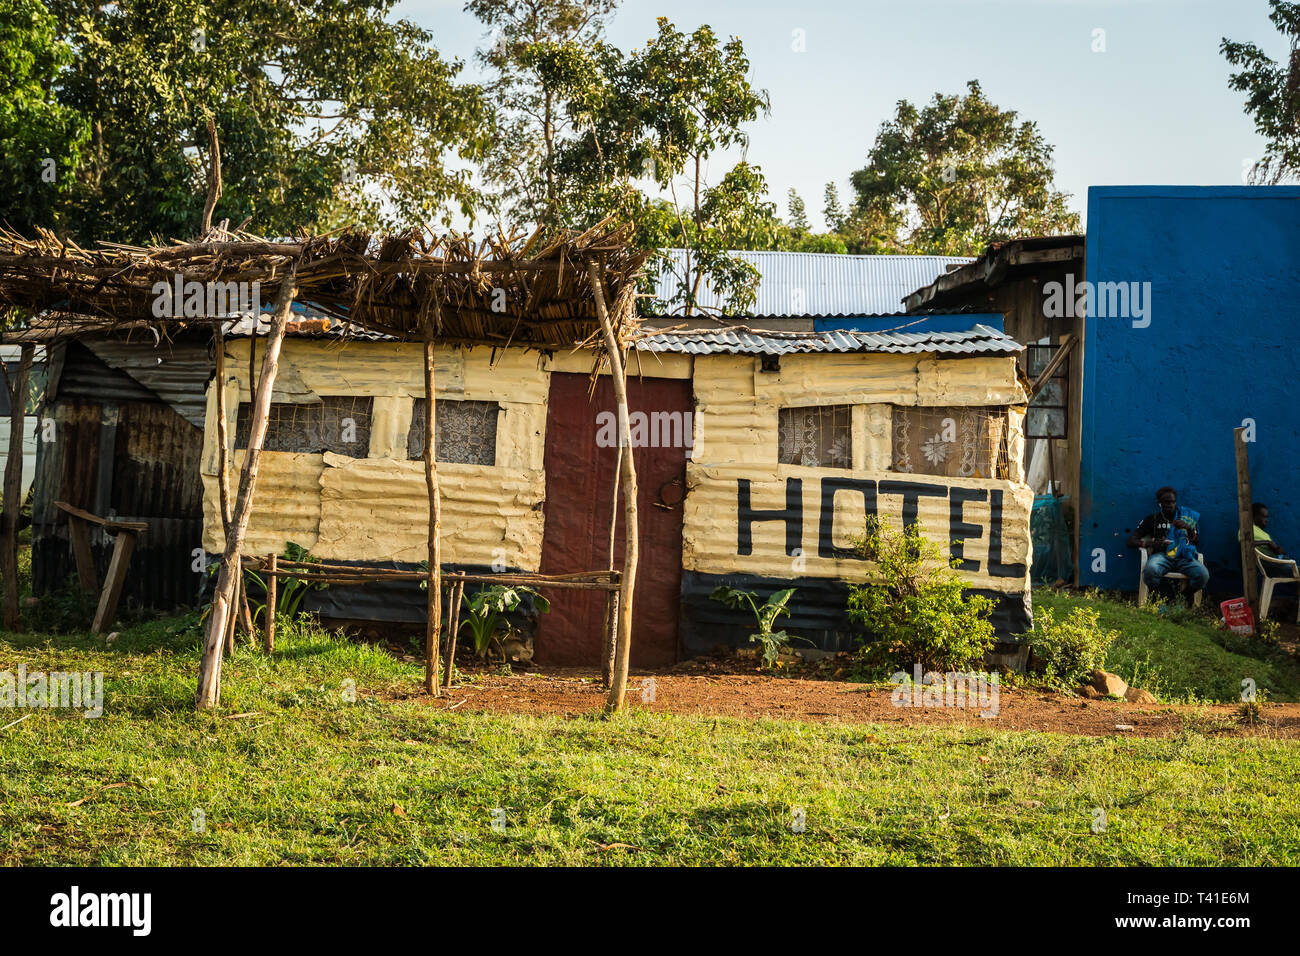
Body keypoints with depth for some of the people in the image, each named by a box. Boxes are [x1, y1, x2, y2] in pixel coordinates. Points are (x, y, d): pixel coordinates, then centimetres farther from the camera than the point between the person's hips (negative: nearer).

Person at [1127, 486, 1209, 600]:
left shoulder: (1187, 515, 19)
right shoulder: (1153, 518, 14)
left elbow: (1197, 542, 17)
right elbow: (1131, 541, 9)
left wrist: (1188, 528, -5)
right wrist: (1150, 543, -11)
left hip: (1184, 557, 2)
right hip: (1162, 555, -2)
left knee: (1203, 575, -31)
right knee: (1150, 570, -39)